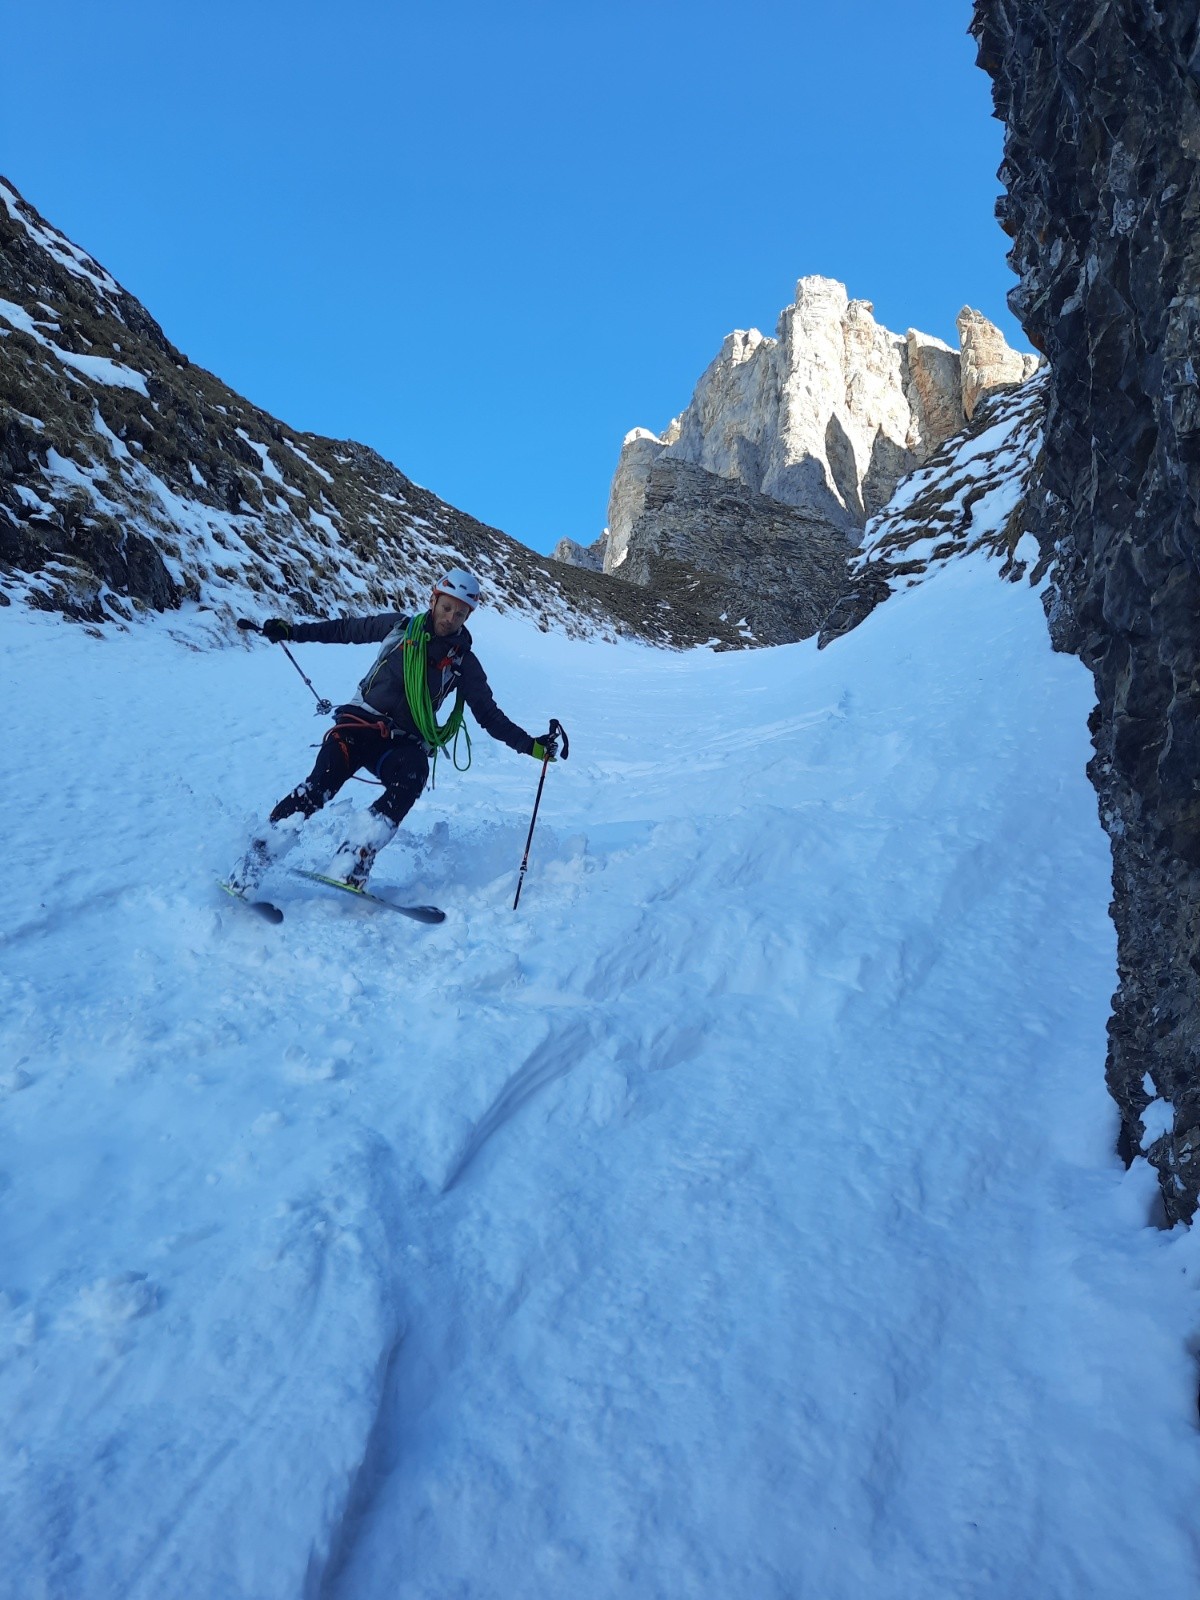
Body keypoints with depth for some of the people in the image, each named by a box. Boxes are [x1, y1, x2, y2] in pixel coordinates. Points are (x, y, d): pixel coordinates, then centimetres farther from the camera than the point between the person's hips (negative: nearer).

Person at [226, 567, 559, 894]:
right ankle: (252, 864, -22)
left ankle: (350, 866, -37)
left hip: (406, 742, 1)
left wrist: (531, 745, -4)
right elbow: (346, 630, 18)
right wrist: (291, 631, 10)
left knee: (410, 781, -34)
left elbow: (489, 716, 8)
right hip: (363, 720, 0)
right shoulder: (400, 626, 7)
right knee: (321, 785, -25)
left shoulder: (464, 661, 7)